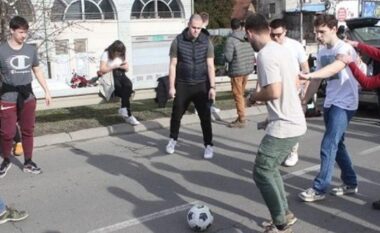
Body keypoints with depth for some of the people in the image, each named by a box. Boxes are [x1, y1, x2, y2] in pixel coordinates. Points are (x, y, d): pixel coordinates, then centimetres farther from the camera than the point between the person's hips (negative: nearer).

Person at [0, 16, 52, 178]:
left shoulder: (31, 50, 4)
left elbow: (37, 71, 15)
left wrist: (46, 91, 13)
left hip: (27, 97, 3)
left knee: (28, 131, 10)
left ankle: (28, 163, 23)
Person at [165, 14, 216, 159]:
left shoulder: (206, 42, -3)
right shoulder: (178, 41, -5)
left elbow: (210, 66, -3)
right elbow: (173, 65, -2)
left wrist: (212, 87, -9)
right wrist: (171, 86, -6)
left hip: (201, 85, 0)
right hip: (182, 85, 0)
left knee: (205, 117, 1)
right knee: (176, 115, 11)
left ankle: (208, 145, 14)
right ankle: (173, 139, 34)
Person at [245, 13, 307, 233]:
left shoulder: (266, 54, -18)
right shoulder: (282, 49, 11)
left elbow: (273, 92, -25)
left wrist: (255, 96, -6)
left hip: (284, 126, -10)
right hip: (295, 122, 10)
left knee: (262, 172, 0)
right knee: (270, 168, 20)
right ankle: (285, 214, 27)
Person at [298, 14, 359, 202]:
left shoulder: (345, 49, -15)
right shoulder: (322, 52, 9)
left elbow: (335, 68, -36)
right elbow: (318, 79, 15)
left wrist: (307, 75, -48)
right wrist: (304, 100, 13)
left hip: (345, 104, -8)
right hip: (329, 103, 8)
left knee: (328, 146, -11)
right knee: (336, 144, 14)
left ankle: (319, 189, -3)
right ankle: (350, 183, 28)